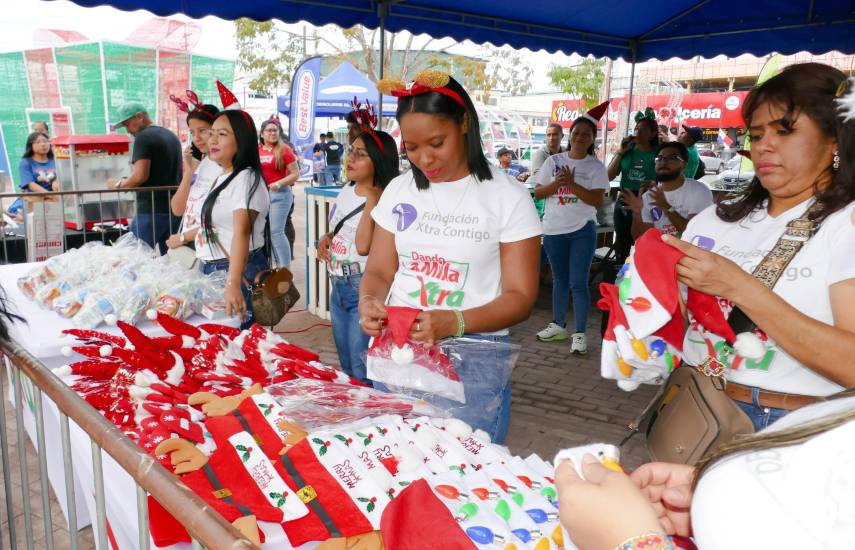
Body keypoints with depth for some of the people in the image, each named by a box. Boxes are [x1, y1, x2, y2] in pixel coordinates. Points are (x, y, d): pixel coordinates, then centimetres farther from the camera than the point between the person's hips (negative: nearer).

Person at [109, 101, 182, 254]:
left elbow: (140, 176, -18)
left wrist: (118, 184, -2)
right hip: (175, 209, 8)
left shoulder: (143, 137, -9)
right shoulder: (172, 136, 17)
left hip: (151, 210, -8)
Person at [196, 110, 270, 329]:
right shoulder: (221, 178, 14)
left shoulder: (247, 179, -16)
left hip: (240, 271, -9)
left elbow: (242, 232, -28)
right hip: (211, 269, 9)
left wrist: (233, 283, -37)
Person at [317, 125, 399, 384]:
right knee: (345, 365, 21)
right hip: (338, 285, 9)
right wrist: (326, 238, 2)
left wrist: (372, 200, -24)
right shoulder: (346, 190, 9)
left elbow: (363, 246, -26)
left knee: (362, 371, -3)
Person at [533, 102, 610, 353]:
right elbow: (538, 193, 1)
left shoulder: (596, 167, -1)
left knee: (578, 282, -6)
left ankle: (579, 333, 0)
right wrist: (556, 182, -16)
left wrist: (571, 183, -18)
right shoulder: (554, 161, 4)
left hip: (582, 230, -3)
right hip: (554, 230, 3)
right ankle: (558, 325, 27)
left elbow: (597, 200, -12)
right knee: (559, 279, 15)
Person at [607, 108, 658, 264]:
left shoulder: (658, 154, -2)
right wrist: (621, 152, -6)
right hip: (624, 204, 4)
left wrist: (654, 184, -21)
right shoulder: (627, 152, 6)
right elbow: (609, 177, 1)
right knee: (621, 247, 14)